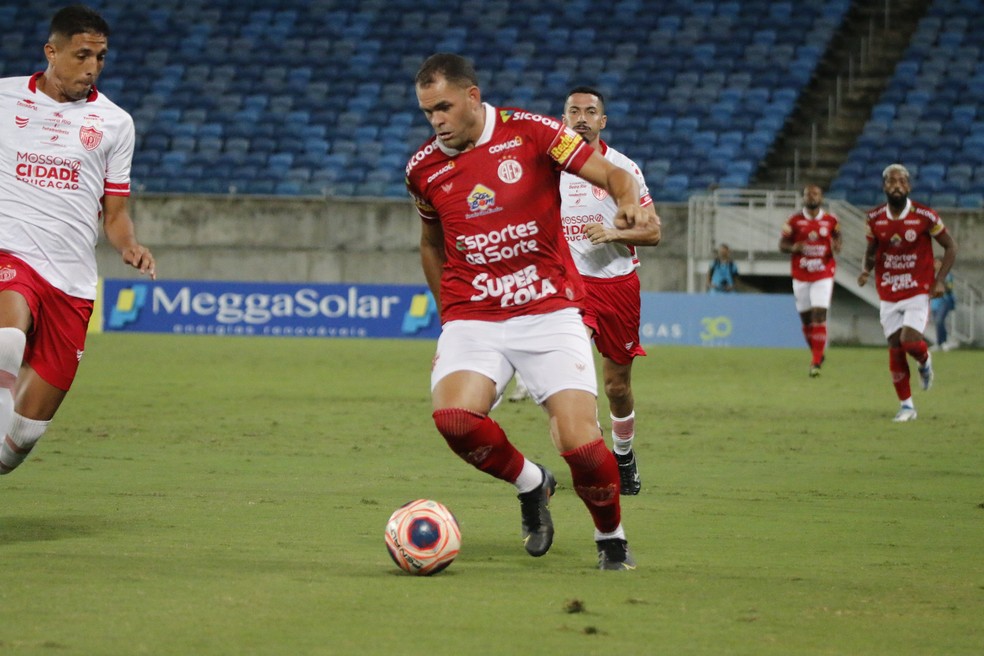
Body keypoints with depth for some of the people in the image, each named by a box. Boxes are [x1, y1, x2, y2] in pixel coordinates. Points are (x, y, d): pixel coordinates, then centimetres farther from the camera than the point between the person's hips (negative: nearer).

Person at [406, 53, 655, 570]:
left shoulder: (529, 133, -4)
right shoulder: (423, 168, 6)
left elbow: (612, 175, -6)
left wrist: (628, 202, -28)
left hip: (549, 310, -2)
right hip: (471, 320, 2)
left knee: (582, 445, -16)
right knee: (453, 416, -27)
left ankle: (611, 539, 13)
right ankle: (530, 483, 4)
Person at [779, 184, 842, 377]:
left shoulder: (831, 221, 2)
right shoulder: (794, 221, 1)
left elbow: (837, 242, 11)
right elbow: (782, 245, 3)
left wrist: (836, 247, -13)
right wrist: (795, 248, -18)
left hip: (823, 276, -1)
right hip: (801, 276, 1)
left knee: (819, 315, -12)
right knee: (806, 318, 7)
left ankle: (816, 362, -12)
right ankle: (817, 353, 30)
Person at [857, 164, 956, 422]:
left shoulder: (924, 216, -10)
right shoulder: (874, 218, -1)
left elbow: (950, 246, 1)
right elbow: (870, 252, 12)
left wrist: (939, 280, -9)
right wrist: (866, 270, -11)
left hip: (918, 292, -3)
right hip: (889, 295, 3)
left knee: (909, 341, -20)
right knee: (895, 349, 2)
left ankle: (925, 362, 18)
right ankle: (906, 406, 14)